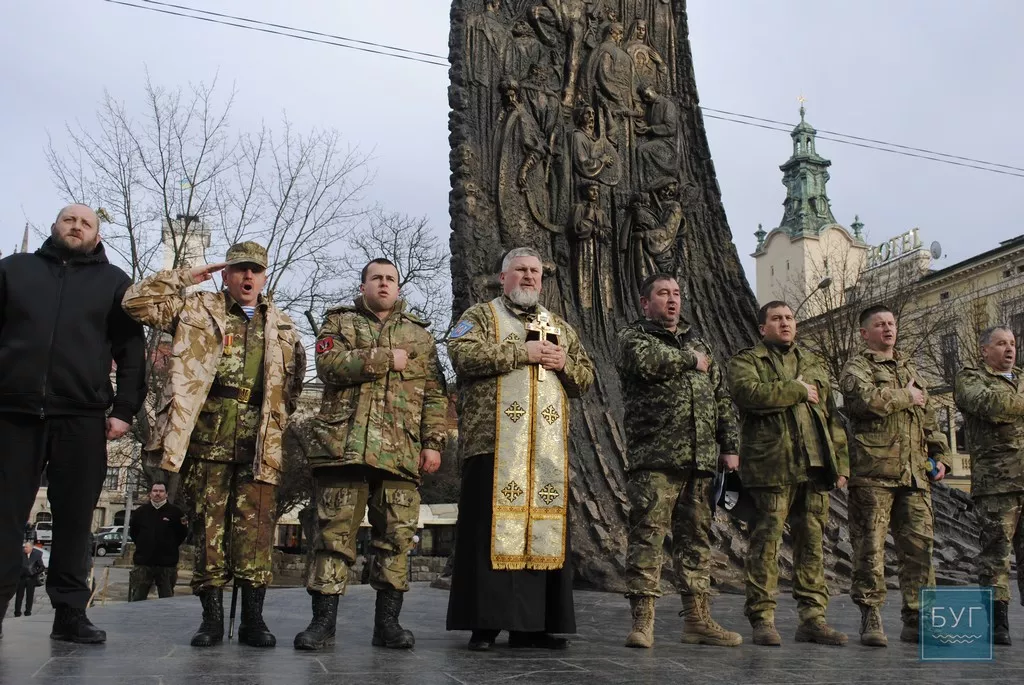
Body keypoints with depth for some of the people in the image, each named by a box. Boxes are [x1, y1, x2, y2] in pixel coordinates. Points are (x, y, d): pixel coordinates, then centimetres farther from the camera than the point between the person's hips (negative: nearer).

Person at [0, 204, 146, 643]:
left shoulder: (114, 282, 13)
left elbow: (132, 350, 8)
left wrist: (124, 410, -2)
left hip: (82, 418, 0)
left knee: (74, 519, 3)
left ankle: (70, 613, 10)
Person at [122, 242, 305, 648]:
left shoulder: (282, 326, 17)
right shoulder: (196, 309, 11)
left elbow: (293, 381, 24)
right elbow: (136, 302, 2)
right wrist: (185, 277, 3)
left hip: (258, 445, 1)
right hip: (207, 440, -1)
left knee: (254, 532, -2)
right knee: (208, 528, 2)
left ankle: (253, 618, 3)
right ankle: (211, 617, 10)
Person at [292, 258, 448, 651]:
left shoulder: (419, 334, 20)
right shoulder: (339, 322, 16)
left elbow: (435, 394, 13)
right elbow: (329, 364, -6)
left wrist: (434, 443, 1)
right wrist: (386, 358, -6)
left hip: (402, 452, 2)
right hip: (343, 444, -2)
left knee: (396, 535, 0)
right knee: (335, 531, -2)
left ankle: (387, 622, 9)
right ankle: (323, 620, 5)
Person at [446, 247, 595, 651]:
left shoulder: (560, 327, 24)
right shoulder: (480, 316, 9)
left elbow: (586, 378, 22)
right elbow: (462, 354, -10)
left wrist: (564, 364, -1)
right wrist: (522, 352, -11)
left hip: (548, 449, 5)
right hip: (495, 443, -4)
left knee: (544, 527, 3)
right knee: (492, 528, -6)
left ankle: (534, 623, 10)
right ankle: (485, 622, 0)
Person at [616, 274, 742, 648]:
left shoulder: (697, 343, 24)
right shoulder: (632, 336, 6)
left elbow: (722, 399, 21)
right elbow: (648, 361, -19)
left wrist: (730, 446, 12)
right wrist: (691, 361, -3)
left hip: (701, 460, 6)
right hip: (655, 457, -6)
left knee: (696, 536, 9)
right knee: (648, 533, -9)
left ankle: (697, 618, 16)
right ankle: (642, 620, -5)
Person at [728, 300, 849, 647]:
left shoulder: (813, 364, 24)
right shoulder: (746, 361, 6)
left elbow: (832, 416, 23)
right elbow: (749, 392, -17)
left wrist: (841, 462, 14)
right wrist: (797, 391, -7)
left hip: (815, 468, 5)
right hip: (770, 467, -5)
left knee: (812, 543, 7)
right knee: (766, 543, -4)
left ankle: (813, 617, 14)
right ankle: (762, 619, 3)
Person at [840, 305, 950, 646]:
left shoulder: (909, 369, 25)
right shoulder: (856, 367, 2)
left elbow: (928, 417, 29)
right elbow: (867, 400, -20)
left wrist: (938, 454, 18)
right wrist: (907, 397, -5)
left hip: (914, 473, 6)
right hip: (873, 471, -6)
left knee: (919, 546, 4)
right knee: (870, 547, -4)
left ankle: (917, 619, 12)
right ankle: (870, 618, 3)